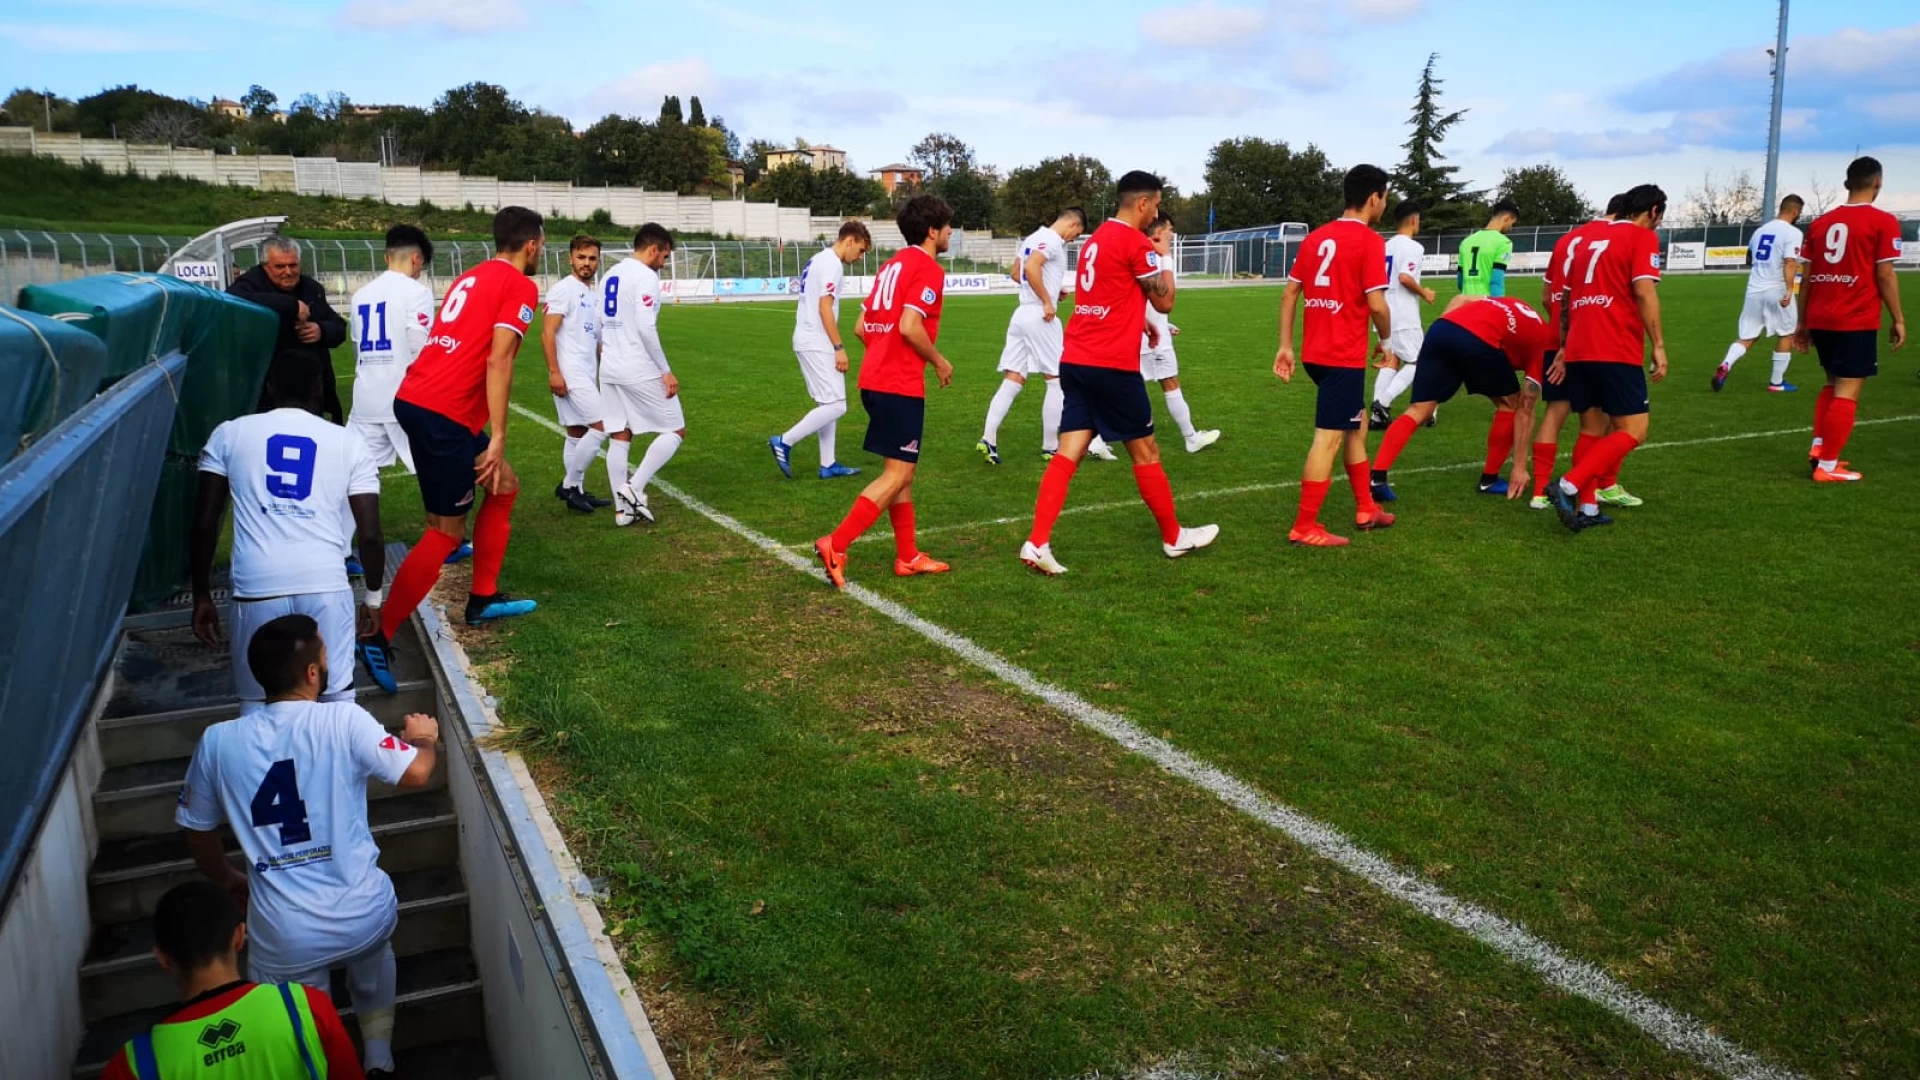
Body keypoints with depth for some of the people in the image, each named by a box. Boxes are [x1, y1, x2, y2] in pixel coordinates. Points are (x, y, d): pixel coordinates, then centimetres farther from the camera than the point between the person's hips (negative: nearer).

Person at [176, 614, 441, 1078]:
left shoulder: (218, 741, -3)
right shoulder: (344, 720, -13)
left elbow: (198, 834, 10)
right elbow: (417, 773, -11)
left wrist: (231, 882, 30)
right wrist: (421, 736, 12)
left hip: (286, 939, 0)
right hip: (365, 914, 0)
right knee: (373, 952, 36)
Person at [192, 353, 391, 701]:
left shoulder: (229, 434, 13)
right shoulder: (347, 443, 12)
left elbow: (205, 525, 8)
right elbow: (371, 534, 7)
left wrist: (202, 596, 18)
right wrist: (374, 596, 20)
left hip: (258, 587, 0)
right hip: (327, 585, 0)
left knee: (257, 705, 14)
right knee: (338, 697, 11)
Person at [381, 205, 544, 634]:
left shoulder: (470, 277, 20)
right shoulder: (521, 286, -5)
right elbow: (498, 360, -16)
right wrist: (497, 437, -18)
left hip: (416, 400, 9)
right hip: (442, 412, -9)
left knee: (503, 487, 20)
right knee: (447, 530, -3)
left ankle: (482, 599, 25)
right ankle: (379, 633, -1)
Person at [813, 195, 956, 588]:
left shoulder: (894, 264, 18)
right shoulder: (928, 268, -9)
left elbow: (862, 326, 17)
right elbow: (910, 326, -21)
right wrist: (939, 362, -8)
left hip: (874, 379, 9)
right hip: (901, 385, -9)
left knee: (902, 469, 15)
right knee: (898, 474, -5)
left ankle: (908, 556, 21)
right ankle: (836, 545, -11)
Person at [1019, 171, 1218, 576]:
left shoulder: (1097, 239, 18)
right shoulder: (1135, 242, -10)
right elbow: (1165, 301, -2)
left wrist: (1141, 322, 25)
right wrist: (1164, 257, 11)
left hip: (1075, 362, 8)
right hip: (1112, 365, -8)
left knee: (1068, 453, 2)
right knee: (1145, 452, 7)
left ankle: (1037, 543, -8)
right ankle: (1174, 538, 22)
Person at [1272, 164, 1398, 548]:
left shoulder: (1315, 237, 11)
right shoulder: (1370, 241, -11)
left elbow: (1289, 294, 10)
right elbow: (1376, 303, -17)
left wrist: (1285, 346, 12)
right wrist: (1387, 342, 1)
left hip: (1317, 352, 8)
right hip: (1345, 356, -8)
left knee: (1356, 425, 22)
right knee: (1329, 438, -4)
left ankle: (1365, 508, 31)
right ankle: (1305, 527, 0)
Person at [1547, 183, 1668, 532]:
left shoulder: (1592, 238, 22)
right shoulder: (1643, 236, 1)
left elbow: (1568, 297, 23)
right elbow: (1643, 292, -12)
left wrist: (1566, 347, 26)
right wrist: (1659, 345, -11)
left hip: (1579, 350, 8)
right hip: (1617, 352, -8)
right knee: (1633, 432, -5)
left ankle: (1586, 508, 12)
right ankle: (1568, 486, -20)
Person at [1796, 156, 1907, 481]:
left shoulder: (1821, 222, 10)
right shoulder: (1883, 222, -5)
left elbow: (1808, 276, 11)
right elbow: (1884, 275, -9)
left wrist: (1803, 322, 16)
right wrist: (1898, 320, -1)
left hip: (1820, 320, 6)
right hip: (1856, 322, -6)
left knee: (1833, 384, 21)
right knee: (1847, 392, -2)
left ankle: (1818, 448, 13)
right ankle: (1828, 466, -3)